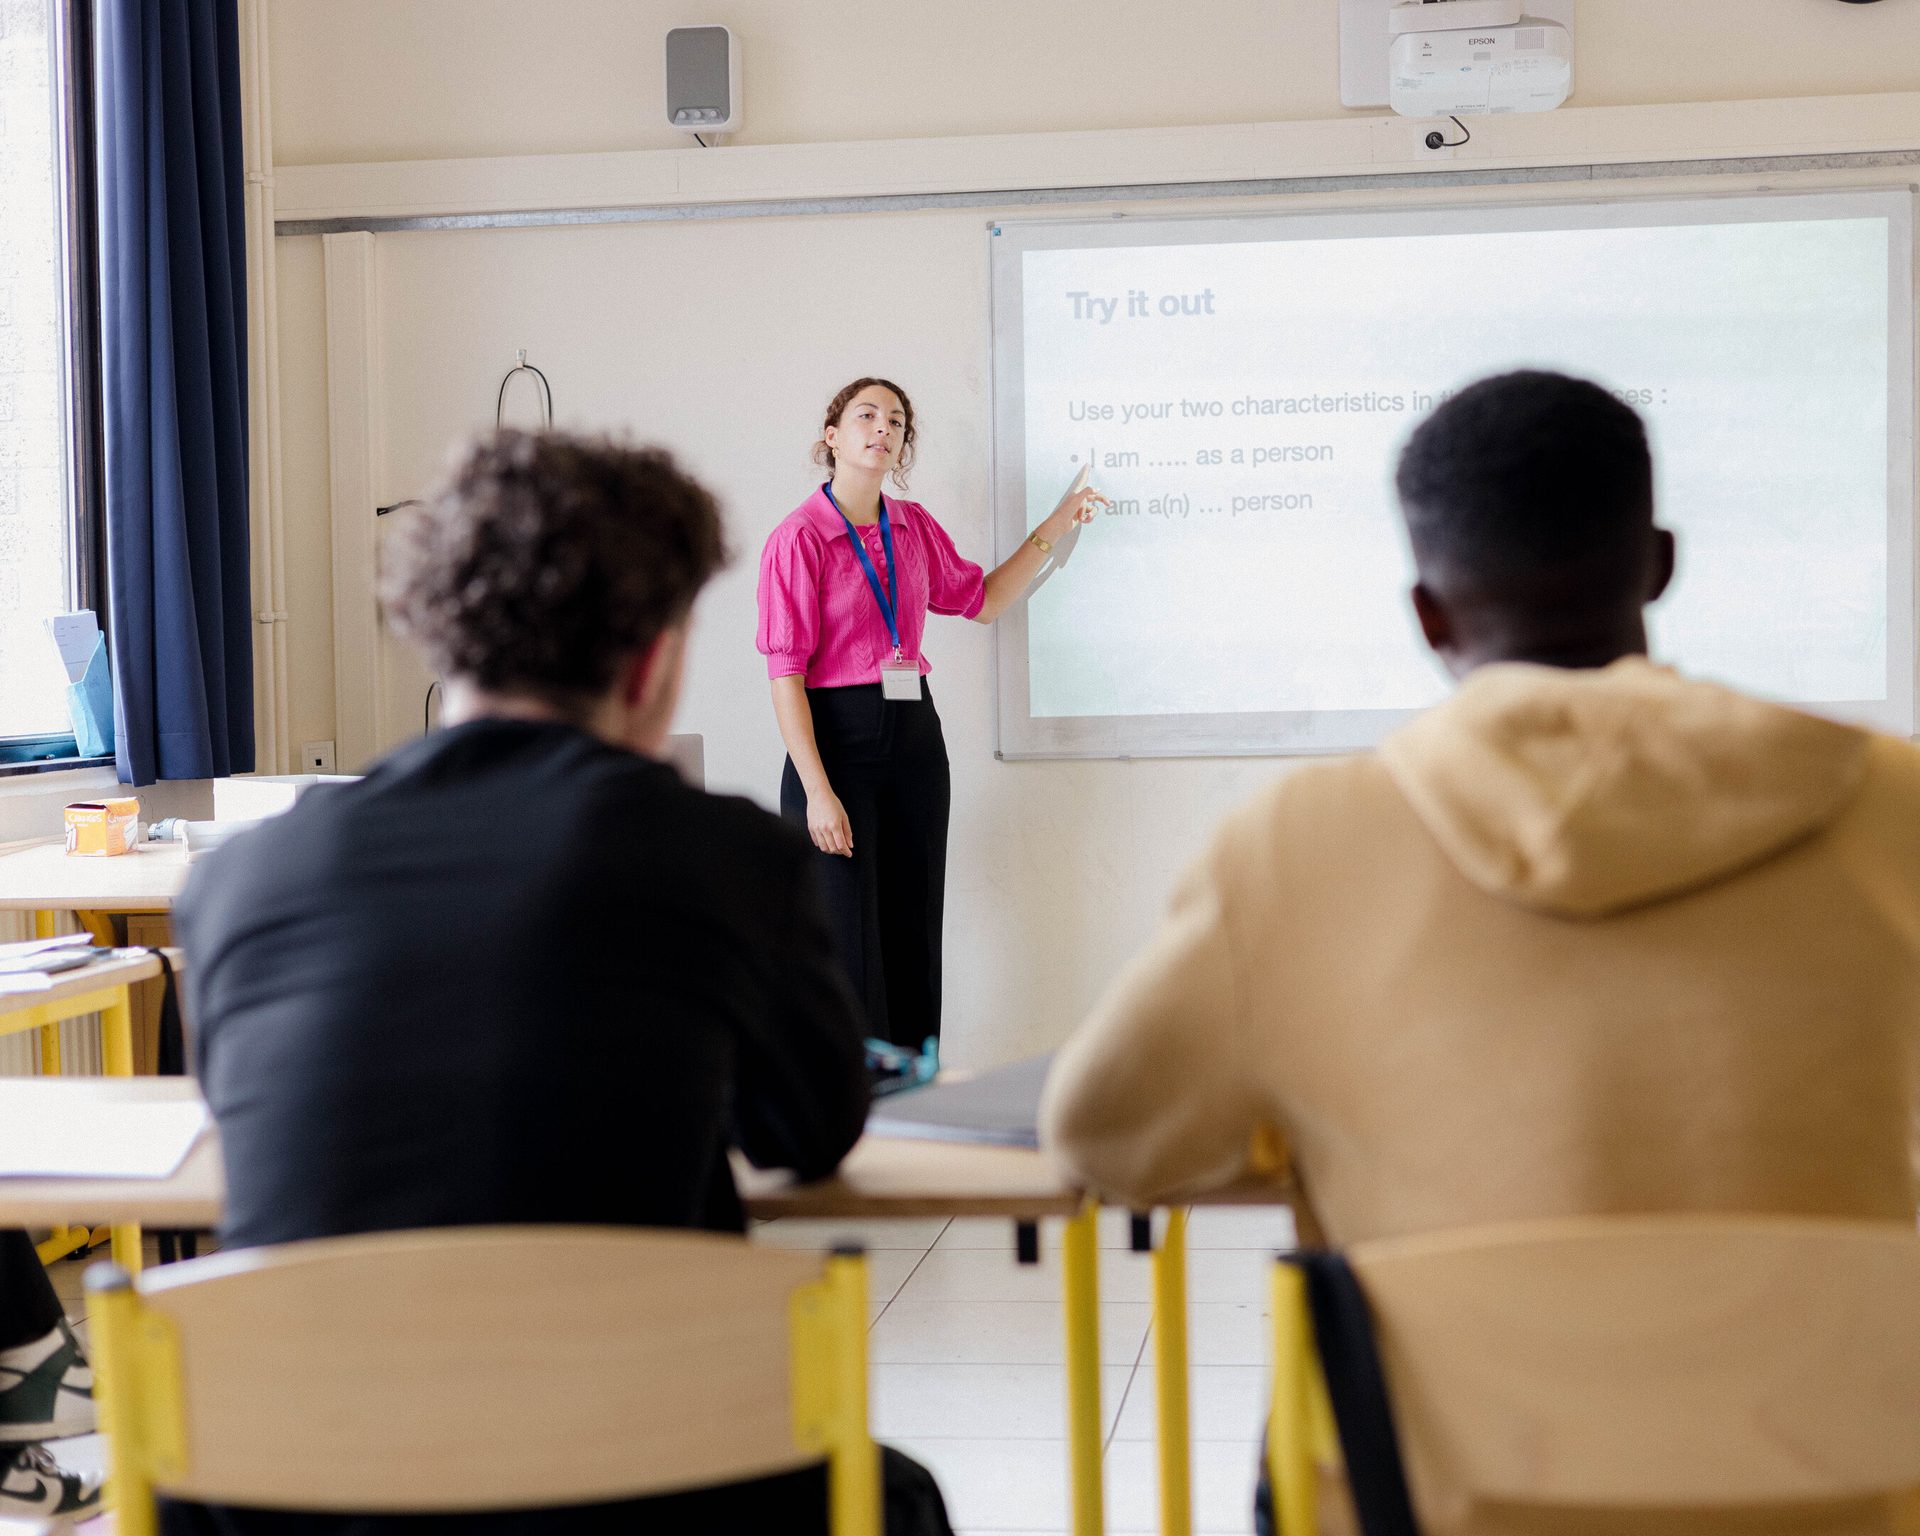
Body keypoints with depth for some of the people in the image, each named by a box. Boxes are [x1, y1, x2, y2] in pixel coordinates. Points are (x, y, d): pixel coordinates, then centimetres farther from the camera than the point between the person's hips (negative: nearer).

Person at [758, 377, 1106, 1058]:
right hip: (835, 738, -6)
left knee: (914, 936, 9)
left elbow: (982, 599, 25)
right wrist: (816, 792, -18)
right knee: (847, 943, -4)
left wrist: (1052, 530, 16)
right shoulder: (799, 537, -9)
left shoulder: (915, 527, 10)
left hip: (915, 736, 6)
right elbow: (786, 675, -13)